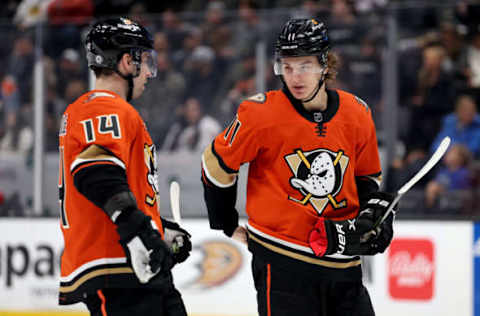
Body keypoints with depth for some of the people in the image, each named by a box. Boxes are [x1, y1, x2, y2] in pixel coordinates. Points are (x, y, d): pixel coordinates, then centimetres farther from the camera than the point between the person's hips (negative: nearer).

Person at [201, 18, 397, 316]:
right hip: (282, 259, -5)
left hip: (342, 256, 5)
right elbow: (217, 164, 1)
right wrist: (227, 225, 9)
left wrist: (375, 208, 0)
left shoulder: (357, 114, 4)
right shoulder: (261, 113, -11)